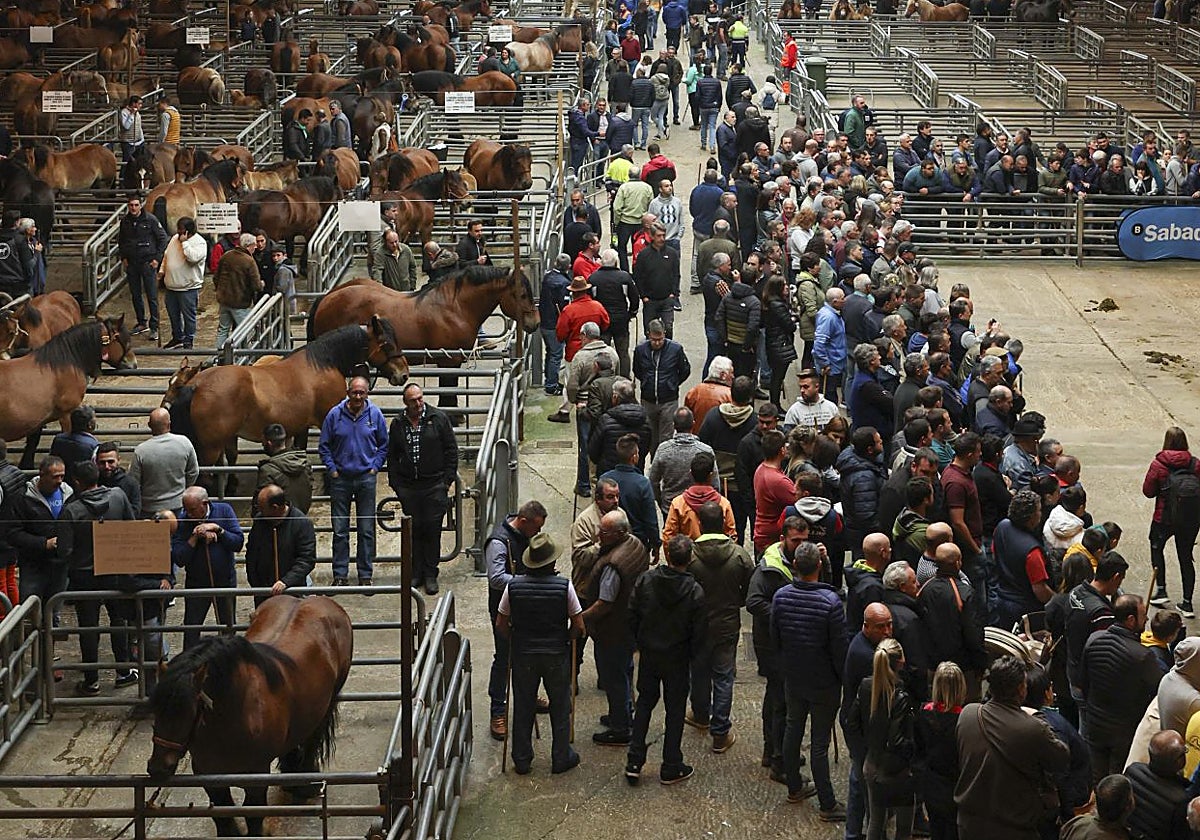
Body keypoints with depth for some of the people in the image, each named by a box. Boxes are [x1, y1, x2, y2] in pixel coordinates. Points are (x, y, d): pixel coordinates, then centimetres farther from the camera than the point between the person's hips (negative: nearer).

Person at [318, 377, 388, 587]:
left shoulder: (375, 415, -1)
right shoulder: (335, 415, -4)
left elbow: (384, 445, 9)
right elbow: (324, 446, 5)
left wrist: (375, 467, -1)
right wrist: (332, 469, -3)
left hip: (366, 479, 0)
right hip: (340, 479, 0)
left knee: (366, 530, 5)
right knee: (340, 531, 4)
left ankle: (365, 575, 14)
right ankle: (340, 575, 12)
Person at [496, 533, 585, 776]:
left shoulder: (514, 585, -11)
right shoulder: (564, 586, -15)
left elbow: (501, 624, -3)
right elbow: (578, 626, -10)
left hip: (523, 655, 1)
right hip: (557, 655, -1)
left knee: (523, 707, 14)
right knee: (560, 707, 15)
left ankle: (521, 760, 21)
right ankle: (561, 758, 23)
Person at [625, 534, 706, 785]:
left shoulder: (646, 580, -13)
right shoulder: (695, 592, -18)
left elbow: (632, 616, -6)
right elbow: (700, 632, -13)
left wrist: (641, 642, 10)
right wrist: (689, 654, 6)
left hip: (648, 654, 3)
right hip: (677, 659, -2)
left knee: (644, 703, 18)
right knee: (675, 710, 11)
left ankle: (634, 762, 15)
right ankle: (671, 768, 18)